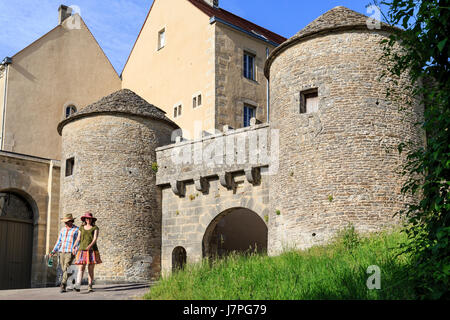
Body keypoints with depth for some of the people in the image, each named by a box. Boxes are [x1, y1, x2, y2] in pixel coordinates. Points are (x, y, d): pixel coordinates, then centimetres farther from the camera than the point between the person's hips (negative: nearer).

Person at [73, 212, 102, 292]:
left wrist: (90, 245, -28)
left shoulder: (95, 228, 3)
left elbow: (95, 238, -10)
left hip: (92, 250, -1)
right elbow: (78, 239, 10)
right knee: (81, 268, -12)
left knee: (91, 269, 1)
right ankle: (77, 286, -24)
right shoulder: (81, 228, 12)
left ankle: (90, 287, 9)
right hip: (82, 250, 1)